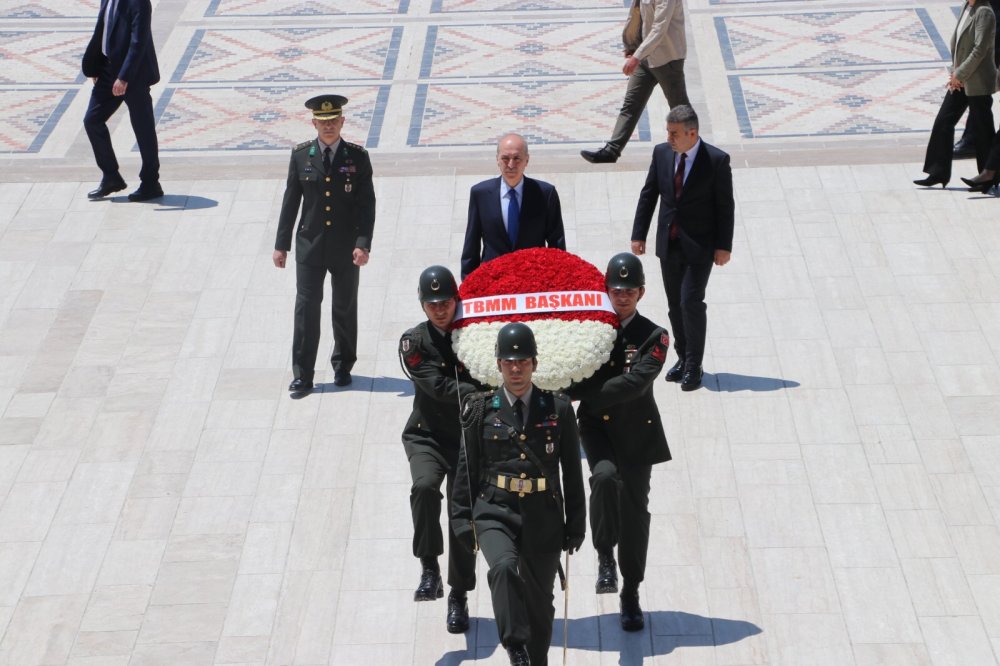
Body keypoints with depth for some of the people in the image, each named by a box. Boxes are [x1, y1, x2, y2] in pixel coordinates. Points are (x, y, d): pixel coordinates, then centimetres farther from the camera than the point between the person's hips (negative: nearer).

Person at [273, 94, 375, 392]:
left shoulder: (357, 157, -2)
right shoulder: (300, 155, 1)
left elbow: (367, 204, -4)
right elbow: (290, 201, 5)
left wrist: (363, 243, -14)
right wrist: (281, 244, 3)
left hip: (346, 247, 0)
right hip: (309, 244, 0)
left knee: (345, 308, 11)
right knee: (306, 307, -3)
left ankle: (343, 366, 28)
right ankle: (302, 375, 1)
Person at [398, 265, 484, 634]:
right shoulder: (414, 341, -5)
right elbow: (438, 386, -18)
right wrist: (482, 394, -27)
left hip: (468, 438, 1)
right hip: (426, 435, -1)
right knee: (424, 486, -30)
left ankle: (458, 597, 20)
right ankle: (429, 568, -16)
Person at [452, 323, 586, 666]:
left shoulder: (558, 409, 2)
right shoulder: (482, 410, 2)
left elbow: (572, 471, 6)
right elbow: (466, 468, 6)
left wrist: (575, 525, 6)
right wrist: (463, 519, 2)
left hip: (543, 518, 1)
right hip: (495, 512, -1)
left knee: (539, 601, 11)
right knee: (503, 567, -31)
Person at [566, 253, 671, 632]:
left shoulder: (653, 337, -6)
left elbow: (632, 384, -20)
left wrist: (578, 394, -24)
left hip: (636, 433, 0)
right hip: (596, 427, 0)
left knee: (634, 512, 5)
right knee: (605, 476, -31)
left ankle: (631, 593, 22)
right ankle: (604, 554, -8)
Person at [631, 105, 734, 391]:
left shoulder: (716, 160, -12)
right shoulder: (661, 153, 1)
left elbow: (726, 206, -7)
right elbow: (648, 195, 8)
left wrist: (724, 246, -9)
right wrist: (639, 234, 5)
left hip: (699, 245, -5)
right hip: (668, 244, 5)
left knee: (691, 301, -11)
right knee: (675, 305, 11)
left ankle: (693, 366, 0)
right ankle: (683, 358, 25)